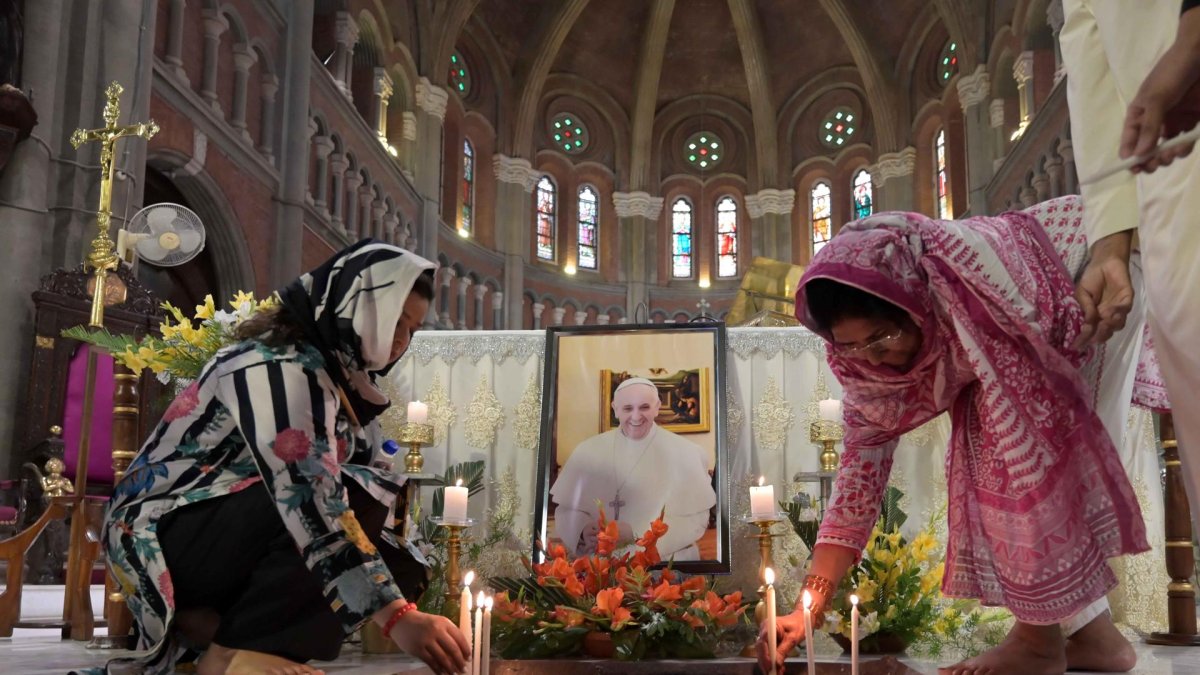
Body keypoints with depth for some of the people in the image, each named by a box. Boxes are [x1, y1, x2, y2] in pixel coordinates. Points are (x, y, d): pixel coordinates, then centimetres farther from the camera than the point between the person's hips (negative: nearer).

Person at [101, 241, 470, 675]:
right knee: (354, 501, -26)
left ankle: (208, 622, -4)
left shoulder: (341, 377, 7)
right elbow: (310, 501, -34)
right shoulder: (279, 366, -21)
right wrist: (396, 616, -39)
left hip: (226, 545, 9)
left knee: (397, 561, -3)